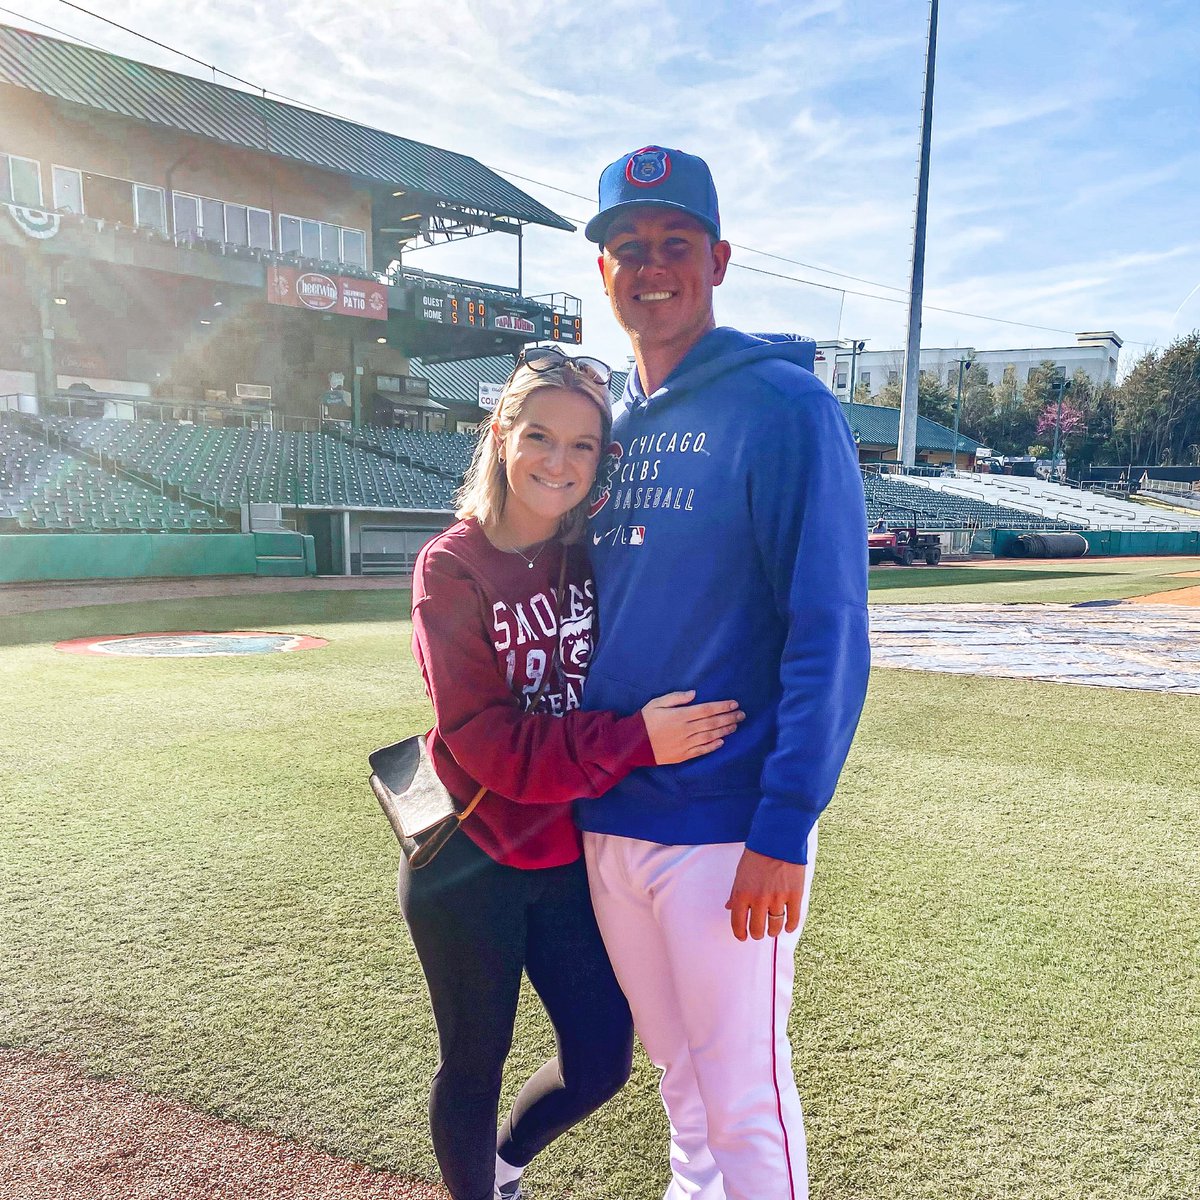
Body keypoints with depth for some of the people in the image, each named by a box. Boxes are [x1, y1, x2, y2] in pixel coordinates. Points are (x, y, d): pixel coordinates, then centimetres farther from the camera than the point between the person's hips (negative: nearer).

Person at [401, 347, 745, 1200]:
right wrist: (635, 742, -28)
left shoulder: (600, 560, -1)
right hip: (468, 865, -4)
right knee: (476, 1061, 14)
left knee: (603, 1059, 13)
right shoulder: (451, 568, -13)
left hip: (570, 857, 4)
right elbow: (487, 742, -21)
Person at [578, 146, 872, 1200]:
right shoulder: (610, 424, 11)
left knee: (746, 1097, 7)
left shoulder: (782, 405, -10)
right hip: (606, 821, 7)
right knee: (678, 1071, 23)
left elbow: (828, 630, -16)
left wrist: (783, 834, -19)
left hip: (727, 827, -6)